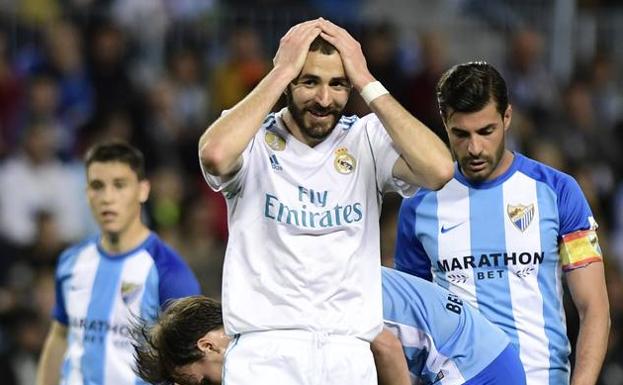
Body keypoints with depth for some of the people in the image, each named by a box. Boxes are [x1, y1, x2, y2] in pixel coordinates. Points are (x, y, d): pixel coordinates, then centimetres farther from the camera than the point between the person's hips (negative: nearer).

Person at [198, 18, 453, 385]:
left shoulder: (367, 140, 7)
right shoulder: (255, 140, 2)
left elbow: (438, 170, -12)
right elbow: (215, 155, -22)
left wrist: (366, 81, -8)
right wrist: (282, 71, -12)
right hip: (265, 354, -2)